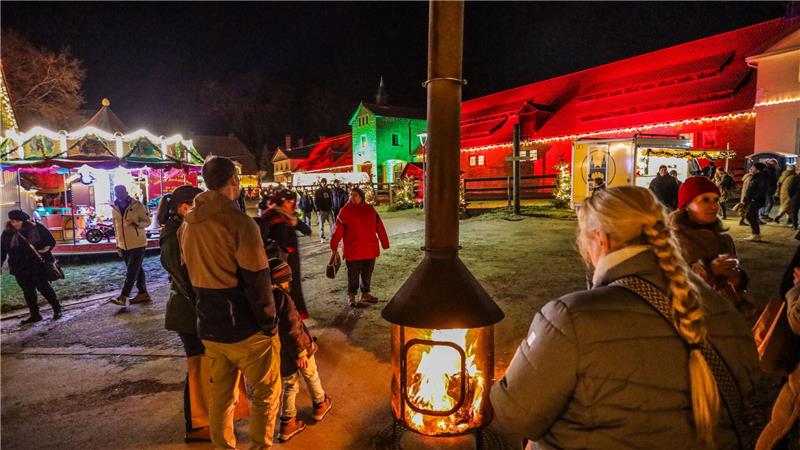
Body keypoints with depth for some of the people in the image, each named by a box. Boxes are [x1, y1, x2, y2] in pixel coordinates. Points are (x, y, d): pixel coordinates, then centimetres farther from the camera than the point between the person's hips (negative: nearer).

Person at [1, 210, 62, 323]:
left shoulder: (37, 228, -5)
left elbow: (51, 240, 3)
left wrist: (47, 247, -17)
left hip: (38, 265, -4)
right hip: (20, 269, 4)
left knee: (43, 286, -3)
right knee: (28, 291, 10)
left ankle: (57, 309, 11)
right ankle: (34, 315, 21)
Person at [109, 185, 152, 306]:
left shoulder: (137, 205, -9)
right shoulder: (114, 208, 8)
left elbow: (147, 221, -5)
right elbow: (116, 227, 16)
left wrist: (138, 224, -26)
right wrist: (118, 244, 14)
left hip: (138, 244, -6)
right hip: (124, 245, 6)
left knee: (132, 271, -7)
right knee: (136, 269, 13)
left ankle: (123, 297, -5)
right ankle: (143, 293, 22)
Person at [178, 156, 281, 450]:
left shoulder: (187, 224, 5)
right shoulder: (239, 222, -19)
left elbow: (192, 272, 14)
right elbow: (257, 280, -20)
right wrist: (270, 323, -10)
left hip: (209, 327, 7)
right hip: (245, 327, -7)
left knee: (220, 393, 20)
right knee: (266, 393, 10)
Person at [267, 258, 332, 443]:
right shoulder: (281, 296, -26)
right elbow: (291, 328, -27)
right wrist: (300, 352, -19)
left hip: (279, 352, 6)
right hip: (296, 349, -6)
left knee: (289, 384, 21)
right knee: (311, 377, 21)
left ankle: (287, 423, 24)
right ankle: (320, 405, 42)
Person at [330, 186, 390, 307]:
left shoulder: (370, 209, 5)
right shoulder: (345, 211, -5)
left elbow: (379, 227, 8)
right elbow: (338, 230, -6)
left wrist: (385, 243, 8)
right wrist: (334, 247, -7)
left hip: (370, 249, 4)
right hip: (353, 250, -4)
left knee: (367, 273, 14)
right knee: (353, 274, 6)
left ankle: (365, 294, 29)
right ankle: (351, 295, 22)